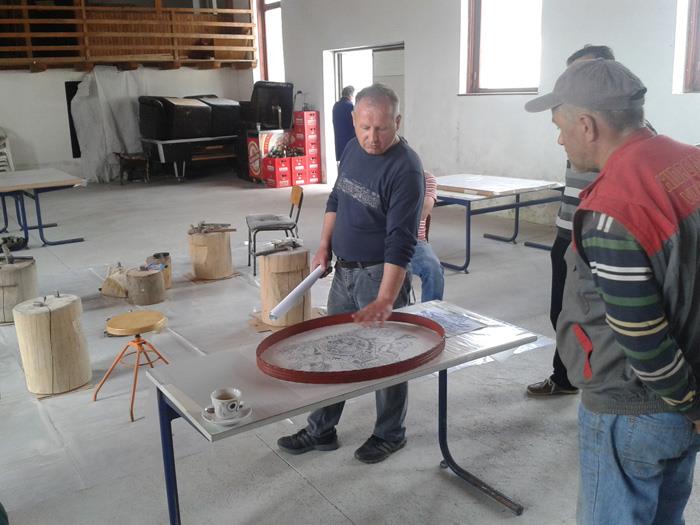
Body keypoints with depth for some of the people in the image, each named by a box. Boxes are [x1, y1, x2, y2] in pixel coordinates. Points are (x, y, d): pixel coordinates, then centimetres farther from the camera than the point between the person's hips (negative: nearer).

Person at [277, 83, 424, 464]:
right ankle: (321, 431, 30)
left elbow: (400, 240, -28)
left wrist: (385, 299, -34)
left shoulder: (405, 169, -21)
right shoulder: (352, 149, 3)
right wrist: (324, 246, 8)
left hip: (382, 274, -7)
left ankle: (390, 435, 28)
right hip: (344, 270, 7)